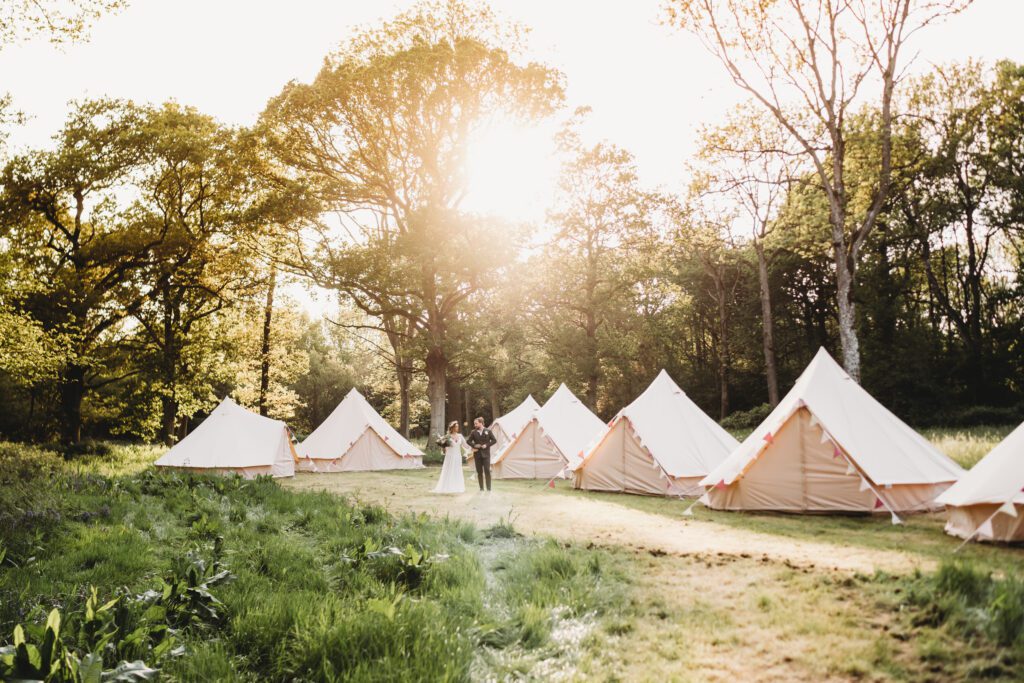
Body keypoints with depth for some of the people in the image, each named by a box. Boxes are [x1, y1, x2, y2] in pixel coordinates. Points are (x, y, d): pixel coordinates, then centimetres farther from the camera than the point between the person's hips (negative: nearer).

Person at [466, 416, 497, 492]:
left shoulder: (488, 431, 0)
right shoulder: (473, 432, 4)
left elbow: (494, 440, 3)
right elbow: (468, 441, 8)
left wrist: (487, 445, -9)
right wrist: (474, 445, -9)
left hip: (486, 454, -2)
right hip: (477, 454, 2)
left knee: (487, 471, -6)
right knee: (479, 471, 5)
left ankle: (488, 488, 0)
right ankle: (481, 488, 12)